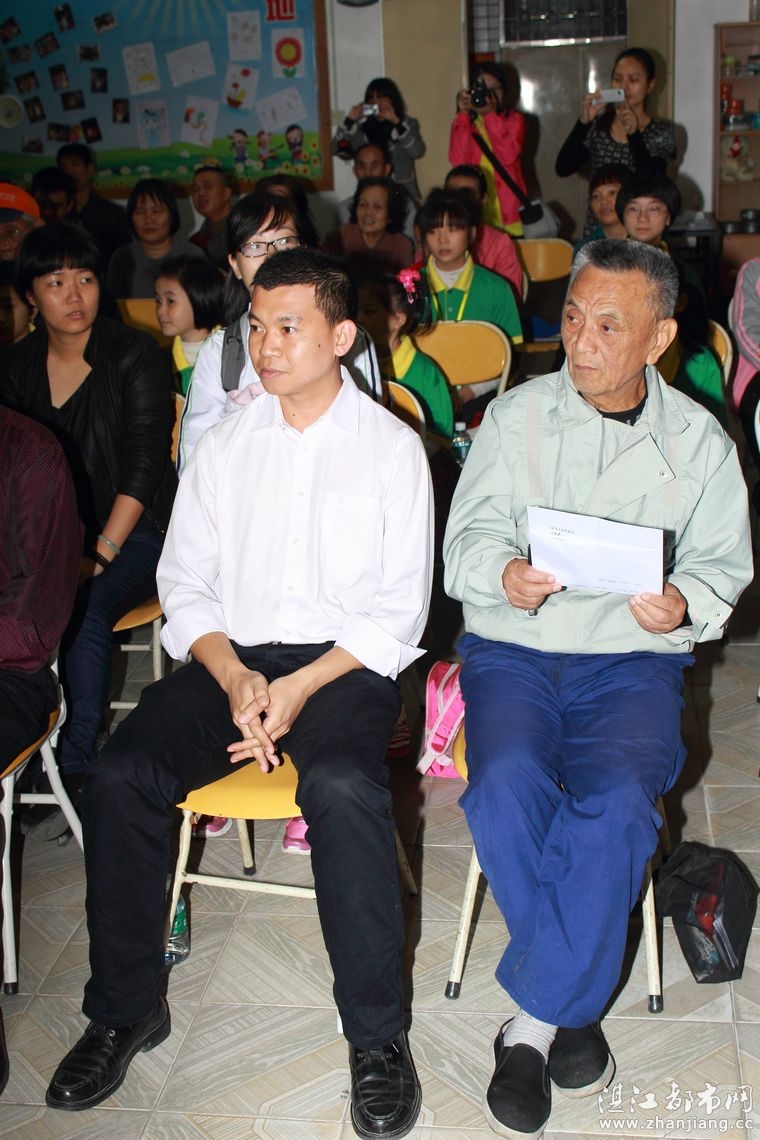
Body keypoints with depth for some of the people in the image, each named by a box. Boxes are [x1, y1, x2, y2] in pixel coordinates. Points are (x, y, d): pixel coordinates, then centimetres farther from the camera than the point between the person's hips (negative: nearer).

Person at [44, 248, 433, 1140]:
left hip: (348, 662, -3)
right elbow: (185, 584, 8)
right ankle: (125, 1012, -2)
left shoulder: (391, 447, 2)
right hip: (231, 657, 4)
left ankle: (377, 1039, -19)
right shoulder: (223, 446, 12)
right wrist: (234, 678, -11)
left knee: (341, 787, -34)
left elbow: (399, 610, -4)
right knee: (119, 775, -21)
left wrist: (301, 688, -17)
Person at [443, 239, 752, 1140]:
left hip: (634, 659, 0)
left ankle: (533, 1020, -14)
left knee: (615, 803, -30)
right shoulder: (516, 415, 8)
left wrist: (681, 605, -16)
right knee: (506, 787, -29)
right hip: (513, 648, 0)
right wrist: (504, 576, -24)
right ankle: (569, 1008, -8)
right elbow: (469, 535, 0)